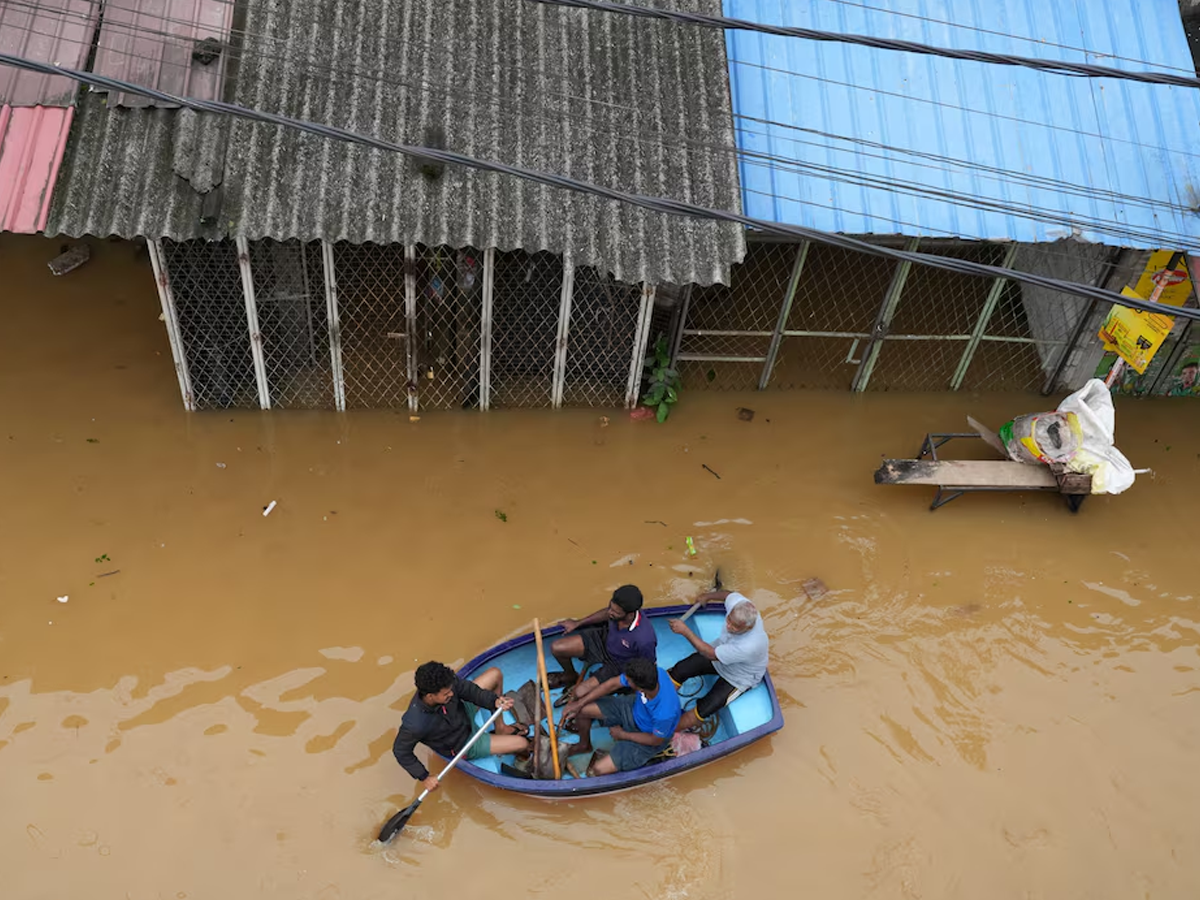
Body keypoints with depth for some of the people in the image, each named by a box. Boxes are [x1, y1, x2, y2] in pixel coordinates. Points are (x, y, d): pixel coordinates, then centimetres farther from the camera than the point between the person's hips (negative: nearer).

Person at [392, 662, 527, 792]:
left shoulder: (446, 683, -31)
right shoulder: (416, 724, -42)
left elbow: (470, 690, -16)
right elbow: (401, 751, -25)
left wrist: (495, 701, -32)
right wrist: (424, 777, -21)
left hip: (464, 713, 5)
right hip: (463, 744, -5)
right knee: (522, 744, -6)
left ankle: (500, 729, 22)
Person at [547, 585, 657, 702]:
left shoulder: (644, 640, -41)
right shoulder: (617, 609, -26)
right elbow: (606, 613, 1)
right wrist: (578, 623, 12)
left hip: (619, 665, -5)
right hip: (604, 639, 5)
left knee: (580, 693, -17)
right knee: (557, 648, -4)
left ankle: (573, 696, 23)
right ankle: (570, 676, 29)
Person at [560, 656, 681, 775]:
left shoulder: (664, 714, -43)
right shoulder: (651, 672, -30)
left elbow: (656, 740, -21)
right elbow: (612, 684, -13)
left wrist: (623, 735, -8)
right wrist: (579, 704, -9)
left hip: (648, 737, -5)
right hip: (634, 707, 5)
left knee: (598, 770, -15)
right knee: (582, 709, -1)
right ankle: (584, 745, 31)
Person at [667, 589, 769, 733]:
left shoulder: (750, 645, -44)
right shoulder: (738, 604, -29)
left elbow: (711, 654, -34)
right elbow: (731, 594, 0)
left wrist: (685, 631, -34)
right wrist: (708, 596, 19)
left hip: (739, 677, -6)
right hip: (720, 652, 6)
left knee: (702, 710, -15)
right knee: (679, 670, -8)